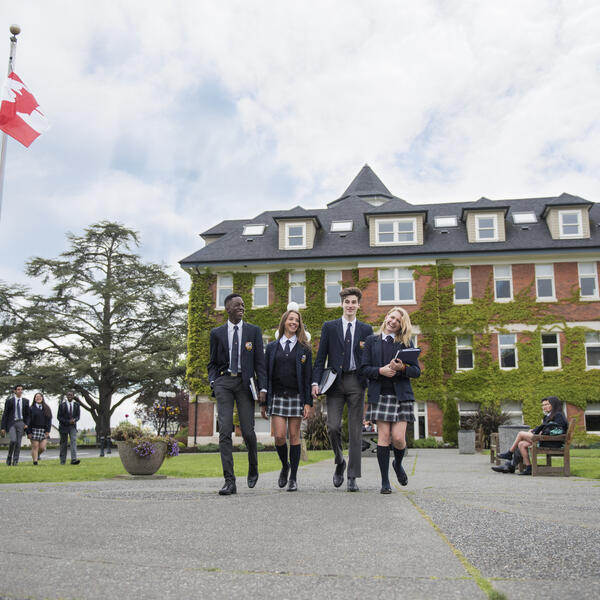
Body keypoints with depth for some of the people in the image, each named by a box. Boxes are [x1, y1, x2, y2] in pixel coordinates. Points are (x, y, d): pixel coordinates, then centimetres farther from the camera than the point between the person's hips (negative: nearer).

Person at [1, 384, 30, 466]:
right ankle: (9, 456, 4)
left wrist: (26, 424, -1)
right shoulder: (9, 400, 0)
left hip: (21, 423, 2)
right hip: (11, 423, -2)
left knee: (18, 443, -1)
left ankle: (15, 461, 8)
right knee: (12, 440, -19)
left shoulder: (25, 401, 7)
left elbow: (27, 414, 14)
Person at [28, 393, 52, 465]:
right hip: (34, 430, -2)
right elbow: (29, 421, 0)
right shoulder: (31, 408, 5)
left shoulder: (47, 408, 11)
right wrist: (29, 432, -7)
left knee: (42, 447, -4)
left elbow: (49, 420, 6)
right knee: (35, 447, -3)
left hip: (44, 431, 2)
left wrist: (48, 431, -4)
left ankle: (38, 454, 26)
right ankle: (35, 462, 3)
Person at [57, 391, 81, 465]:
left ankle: (74, 459, -23)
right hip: (64, 426, -1)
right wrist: (68, 421, -16)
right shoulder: (62, 405, -4)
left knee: (74, 441, -15)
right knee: (63, 443, 5)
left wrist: (74, 420, -16)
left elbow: (78, 415, 6)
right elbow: (59, 417, -5)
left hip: (73, 426, 1)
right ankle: (62, 461, 15)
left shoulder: (76, 404, 3)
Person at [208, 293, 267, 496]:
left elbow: (260, 361, 5)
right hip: (224, 382, 1)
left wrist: (263, 388, -4)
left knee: (248, 431, -1)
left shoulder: (254, 331, 8)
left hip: (245, 383, 0)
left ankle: (253, 469, 28)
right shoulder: (217, 333, 10)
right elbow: (213, 363, 15)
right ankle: (229, 481, -7)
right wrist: (213, 382, -3)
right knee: (225, 431, -9)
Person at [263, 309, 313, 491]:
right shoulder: (272, 347, 10)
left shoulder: (304, 349, 6)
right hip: (277, 396, 1)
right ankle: (285, 466, 21)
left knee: (294, 437, 1)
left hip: (296, 397, -1)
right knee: (279, 436, -7)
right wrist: (264, 402, 5)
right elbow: (266, 375, 9)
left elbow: (308, 376, 2)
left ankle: (293, 478, 10)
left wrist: (308, 403, -5)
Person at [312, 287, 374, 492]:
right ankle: (339, 463, 20)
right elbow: (320, 357, 4)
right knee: (333, 427, -8)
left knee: (355, 431, 1)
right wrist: (316, 382, -5)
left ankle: (352, 478, 7)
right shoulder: (329, 327, 9)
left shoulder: (366, 330, 11)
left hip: (356, 382, 0)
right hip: (335, 382, 0)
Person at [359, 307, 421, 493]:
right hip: (380, 394, 0)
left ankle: (398, 464, 27)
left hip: (401, 395, 0)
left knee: (398, 438, -6)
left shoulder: (406, 343, 10)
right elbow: (364, 368, 5)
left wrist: (402, 368, -13)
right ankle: (385, 481, 5)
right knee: (384, 436, -5)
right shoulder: (372, 340, 11)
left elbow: (416, 371, 6)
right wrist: (380, 371, -12)